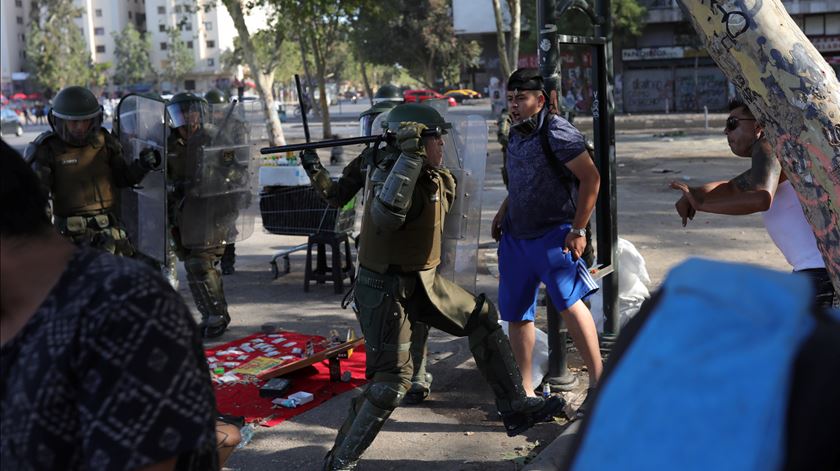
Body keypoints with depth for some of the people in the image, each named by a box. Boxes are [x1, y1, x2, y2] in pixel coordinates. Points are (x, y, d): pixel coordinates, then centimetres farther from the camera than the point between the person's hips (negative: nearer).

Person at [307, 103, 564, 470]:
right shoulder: (388, 175, -22)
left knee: (482, 317, 12)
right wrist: (410, 155, -38)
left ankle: (515, 409, 21)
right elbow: (386, 215, -40)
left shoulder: (434, 178, 4)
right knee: (391, 381, -13)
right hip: (385, 290, -9)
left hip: (423, 282, 9)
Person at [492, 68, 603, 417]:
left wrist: (578, 230, -17)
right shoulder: (516, 133, 12)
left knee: (569, 301, -20)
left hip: (553, 234, -8)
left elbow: (591, 178, -16)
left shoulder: (557, 133, -13)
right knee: (516, 313, 9)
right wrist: (503, 211, 15)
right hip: (515, 235, 8)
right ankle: (525, 392, 21)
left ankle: (598, 383, -11)